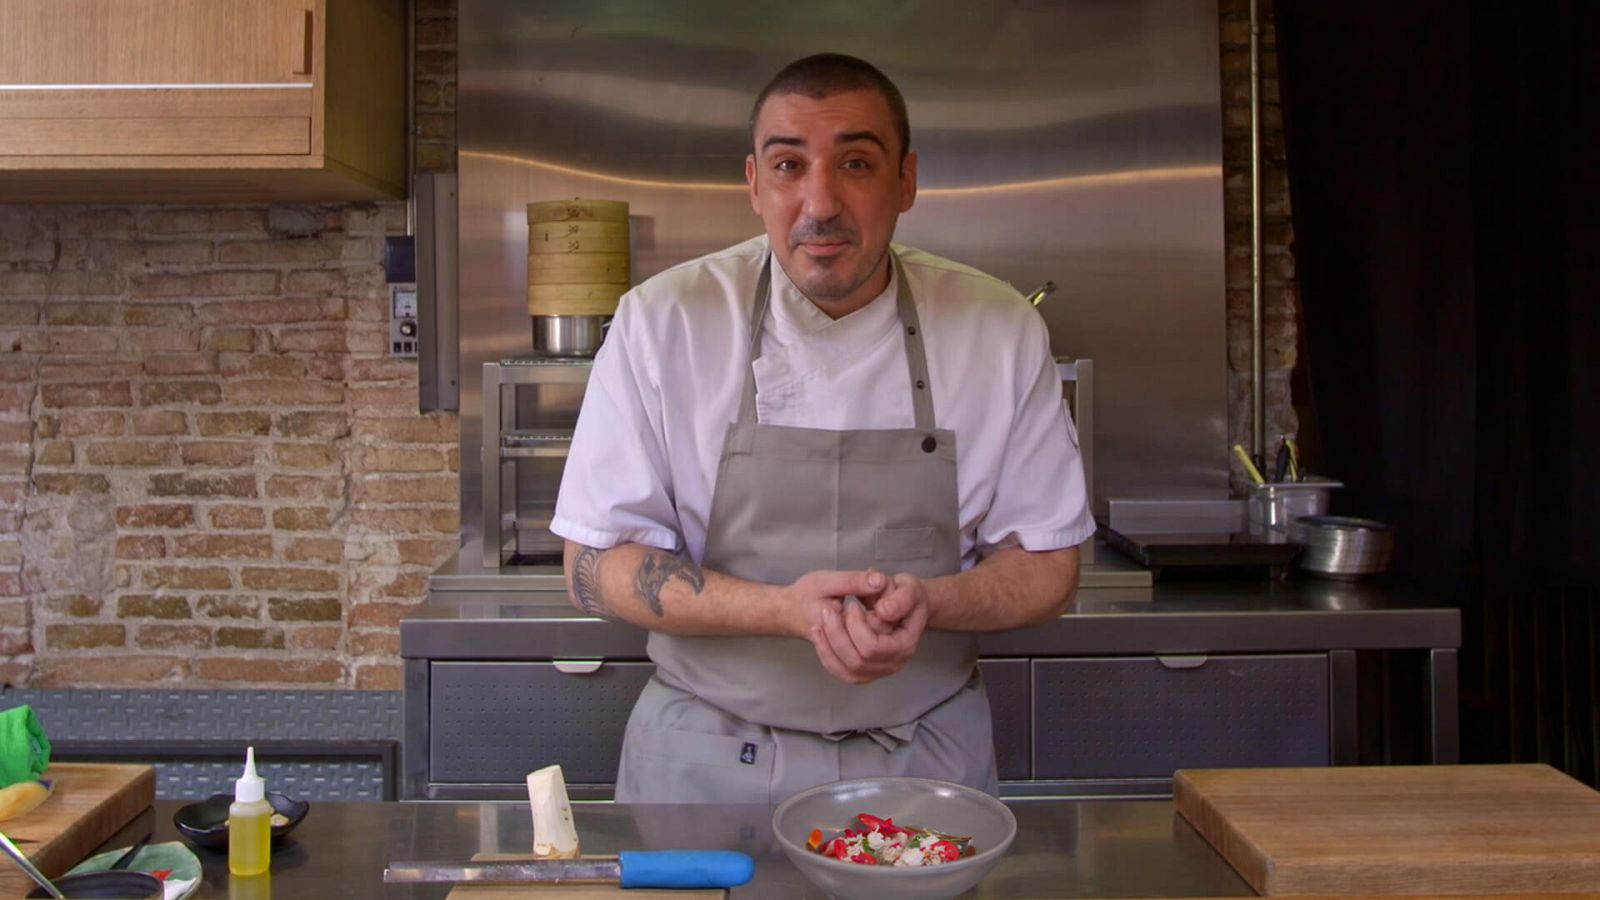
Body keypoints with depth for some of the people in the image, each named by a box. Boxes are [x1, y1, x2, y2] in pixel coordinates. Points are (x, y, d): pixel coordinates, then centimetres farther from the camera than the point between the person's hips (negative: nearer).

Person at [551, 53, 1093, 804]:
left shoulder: (1001, 331, -7)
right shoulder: (663, 321, -11)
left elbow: (1047, 565, 0)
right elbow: (596, 567, -9)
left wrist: (929, 602, -21)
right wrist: (786, 610, -24)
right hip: (707, 765, -1)